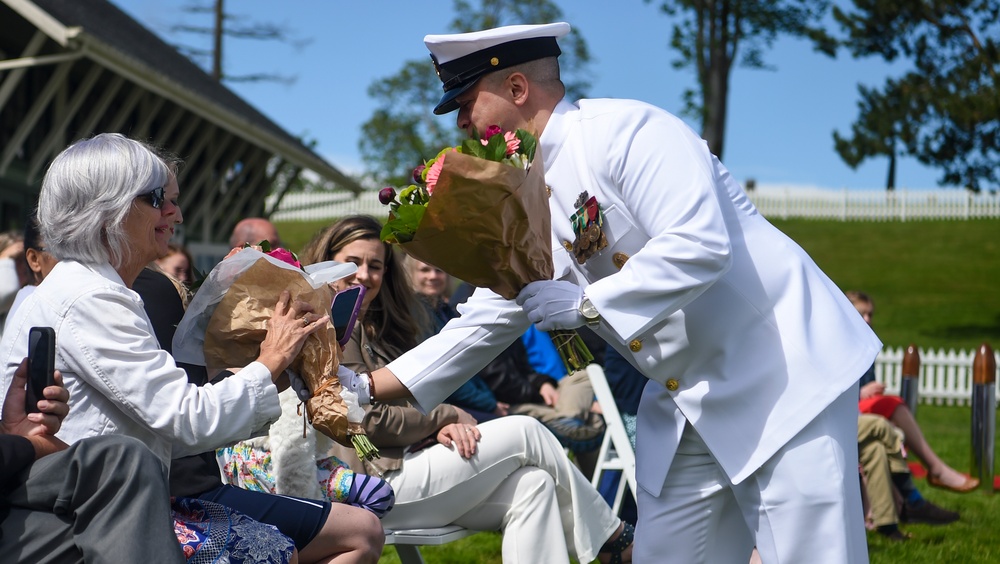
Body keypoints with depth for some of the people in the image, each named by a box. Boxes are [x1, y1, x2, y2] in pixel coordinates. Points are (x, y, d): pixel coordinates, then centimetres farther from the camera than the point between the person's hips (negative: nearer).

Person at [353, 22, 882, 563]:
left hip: (786, 373, -8)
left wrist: (584, 305, -23)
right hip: (688, 411, 9)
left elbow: (700, 245, -28)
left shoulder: (625, 129, -16)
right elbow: (481, 326, 16)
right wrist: (365, 390, 12)